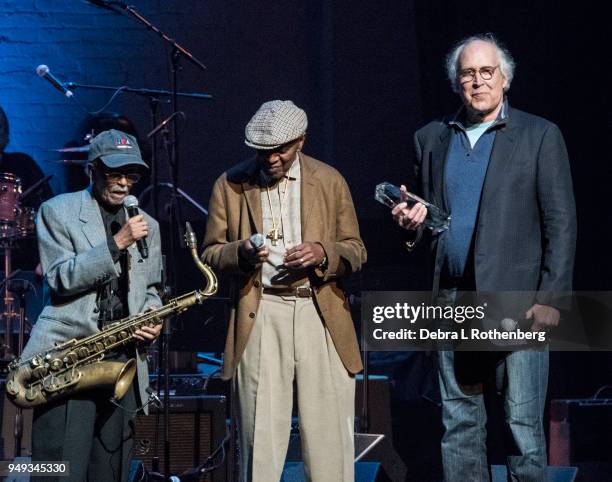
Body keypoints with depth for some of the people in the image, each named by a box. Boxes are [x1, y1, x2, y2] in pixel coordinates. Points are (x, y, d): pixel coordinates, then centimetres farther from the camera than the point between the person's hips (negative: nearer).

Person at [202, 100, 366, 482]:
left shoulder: (330, 181, 8)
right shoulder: (231, 184, 5)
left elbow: (356, 251, 11)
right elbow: (211, 253, 8)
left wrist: (323, 253, -11)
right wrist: (241, 251, -14)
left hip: (322, 315, 1)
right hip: (259, 316, -1)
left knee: (330, 435, 1)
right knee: (261, 435, 0)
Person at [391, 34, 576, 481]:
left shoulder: (539, 135, 1)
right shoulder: (432, 138, 14)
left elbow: (561, 223, -2)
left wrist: (550, 298, -10)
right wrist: (414, 220, -3)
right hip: (451, 301, 4)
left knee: (523, 423, -3)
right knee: (459, 423, 8)